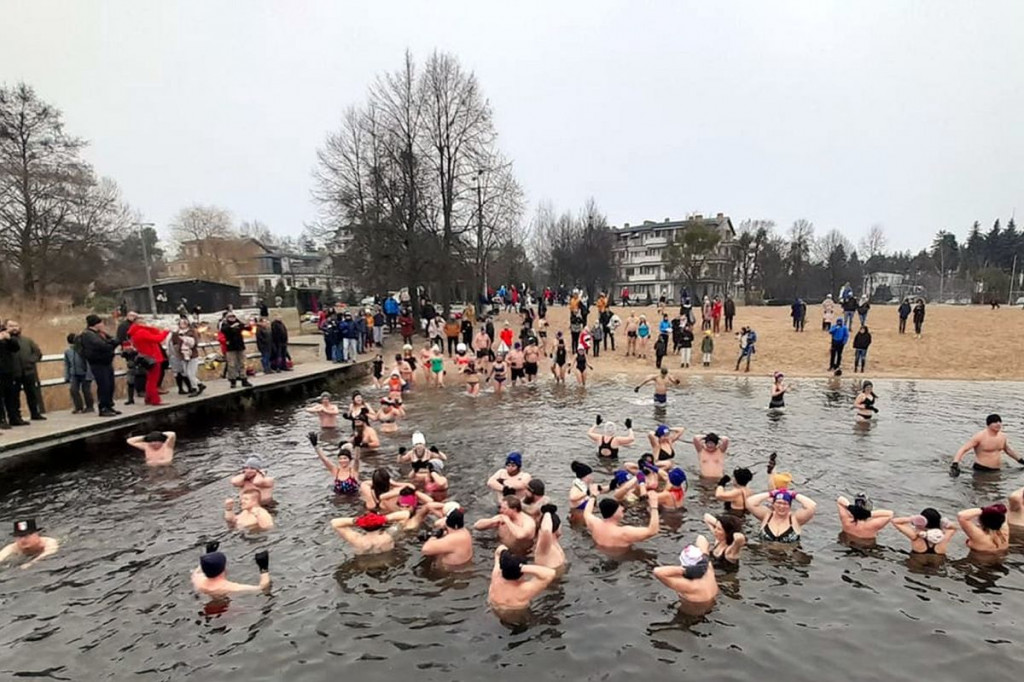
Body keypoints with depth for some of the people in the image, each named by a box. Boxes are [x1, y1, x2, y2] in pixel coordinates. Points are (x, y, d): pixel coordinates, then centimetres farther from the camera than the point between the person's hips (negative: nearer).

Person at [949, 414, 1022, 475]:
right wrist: (955, 464, -34)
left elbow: (1008, 450, 27)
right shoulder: (980, 436, -16)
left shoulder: (1002, 436, 5)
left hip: (996, 471, 7)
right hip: (981, 471, -7)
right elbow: (963, 449, -21)